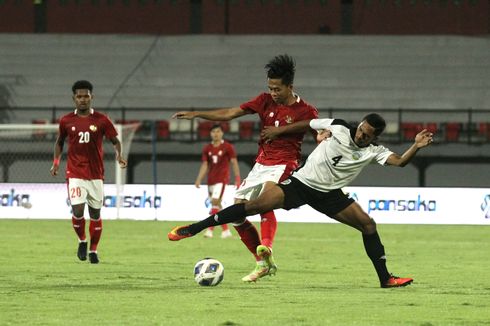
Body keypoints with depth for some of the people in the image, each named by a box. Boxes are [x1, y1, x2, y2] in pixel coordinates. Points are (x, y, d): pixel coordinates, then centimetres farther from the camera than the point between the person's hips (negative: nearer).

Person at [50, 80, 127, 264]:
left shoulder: (101, 120, -2)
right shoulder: (66, 121, 2)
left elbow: (115, 140, 3)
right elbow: (59, 142, 16)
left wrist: (119, 155, -16)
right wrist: (56, 162, 4)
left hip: (96, 174, 0)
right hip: (75, 174, 0)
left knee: (95, 214, 6)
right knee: (77, 211, -14)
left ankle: (93, 250, 21)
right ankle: (82, 241, 13)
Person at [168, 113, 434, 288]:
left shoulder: (374, 152, -8)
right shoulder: (338, 128, -11)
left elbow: (399, 162, -21)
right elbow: (307, 124, 3)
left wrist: (416, 147, -37)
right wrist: (279, 131, 7)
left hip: (328, 194, 3)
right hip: (301, 183, -3)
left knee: (367, 223, -10)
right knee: (255, 206, -16)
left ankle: (385, 278, 0)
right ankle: (193, 229, -11)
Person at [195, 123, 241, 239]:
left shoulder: (228, 147, -3)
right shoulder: (207, 148, 9)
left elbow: (234, 163, -3)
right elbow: (204, 165, 9)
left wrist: (237, 179, -9)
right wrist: (198, 180, -1)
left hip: (222, 179, -6)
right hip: (211, 180, 6)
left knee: (215, 201, -18)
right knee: (216, 205, 8)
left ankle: (210, 229, -20)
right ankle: (226, 230, 17)